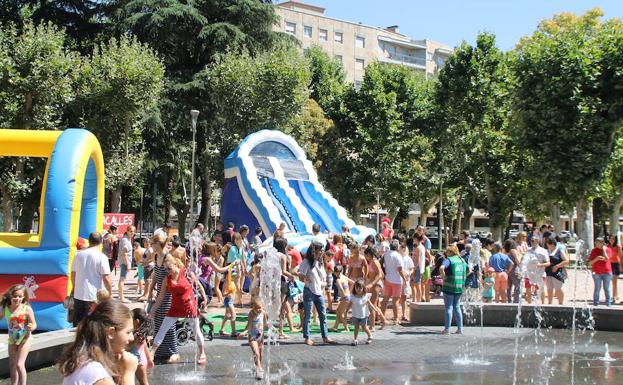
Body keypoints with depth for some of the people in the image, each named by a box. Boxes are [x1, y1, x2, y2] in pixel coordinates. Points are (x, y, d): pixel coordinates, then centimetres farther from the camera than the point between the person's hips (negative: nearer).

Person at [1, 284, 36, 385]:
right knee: (12, 365, 16)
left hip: (24, 339, -5)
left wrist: (31, 327, -34)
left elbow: (34, 324, -12)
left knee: (19, 364, -13)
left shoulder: (27, 309, -18)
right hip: (12, 340, 5)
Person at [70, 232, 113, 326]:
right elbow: (106, 278, -15)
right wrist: (110, 293, -3)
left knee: (77, 325, 13)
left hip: (79, 295, 5)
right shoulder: (102, 257, -12)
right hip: (94, 297, -5)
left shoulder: (78, 255, 4)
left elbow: (73, 274, 14)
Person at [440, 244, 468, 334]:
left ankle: (447, 328, 1)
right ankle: (460, 328, 12)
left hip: (449, 287, -6)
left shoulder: (448, 260, -9)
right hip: (460, 287, 6)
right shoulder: (462, 260, 12)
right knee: (457, 307, 14)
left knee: (448, 307, 0)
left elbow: (442, 268, -28)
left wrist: (444, 277, -14)